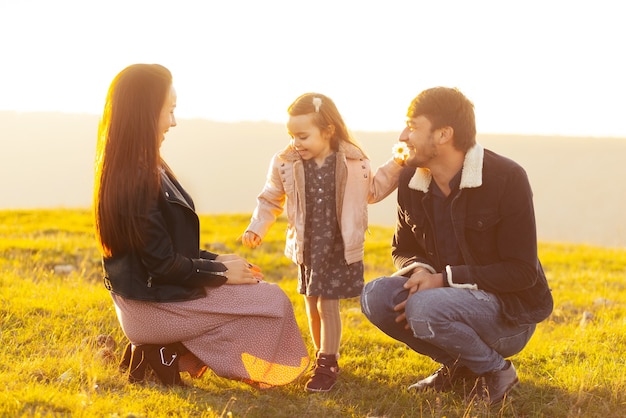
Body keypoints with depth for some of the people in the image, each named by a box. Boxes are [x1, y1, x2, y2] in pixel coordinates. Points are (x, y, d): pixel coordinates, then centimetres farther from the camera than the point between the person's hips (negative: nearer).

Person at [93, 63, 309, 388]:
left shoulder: (125, 169, 6)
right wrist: (222, 272, -9)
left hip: (144, 295, 9)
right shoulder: (138, 179, -24)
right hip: (154, 307, -9)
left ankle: (167, 350, 11)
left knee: (255, 287, 23)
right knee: (274, 302, 0)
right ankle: (172, 354, 1)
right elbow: (163, 264, -22)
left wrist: (216, 261, 7)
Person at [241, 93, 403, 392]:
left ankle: (327, 364, 7)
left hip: (340, 247, -3)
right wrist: (256, 228, -1)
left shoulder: (354, 163, -7)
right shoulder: (285, 165, -5)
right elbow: (270, 200, 9)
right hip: (307, 247, 3)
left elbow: (374, 190, 11)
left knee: (328, 304, -4)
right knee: (312, 304, 10)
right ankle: (323, 356, 28)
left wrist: (396, 166, 1)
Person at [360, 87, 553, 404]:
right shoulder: (411, 179, -1)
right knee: (375, 296, -18)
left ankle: (495, 369, -5)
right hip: (446, 293, 6)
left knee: (424, 309, -33)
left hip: (511, 312, -6)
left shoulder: (507, 179, -19)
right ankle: (458, 366, 3)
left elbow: (522, 271, -19)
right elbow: (402, 250, 11)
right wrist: (420, 270, -15)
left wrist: (443, 279, -24)